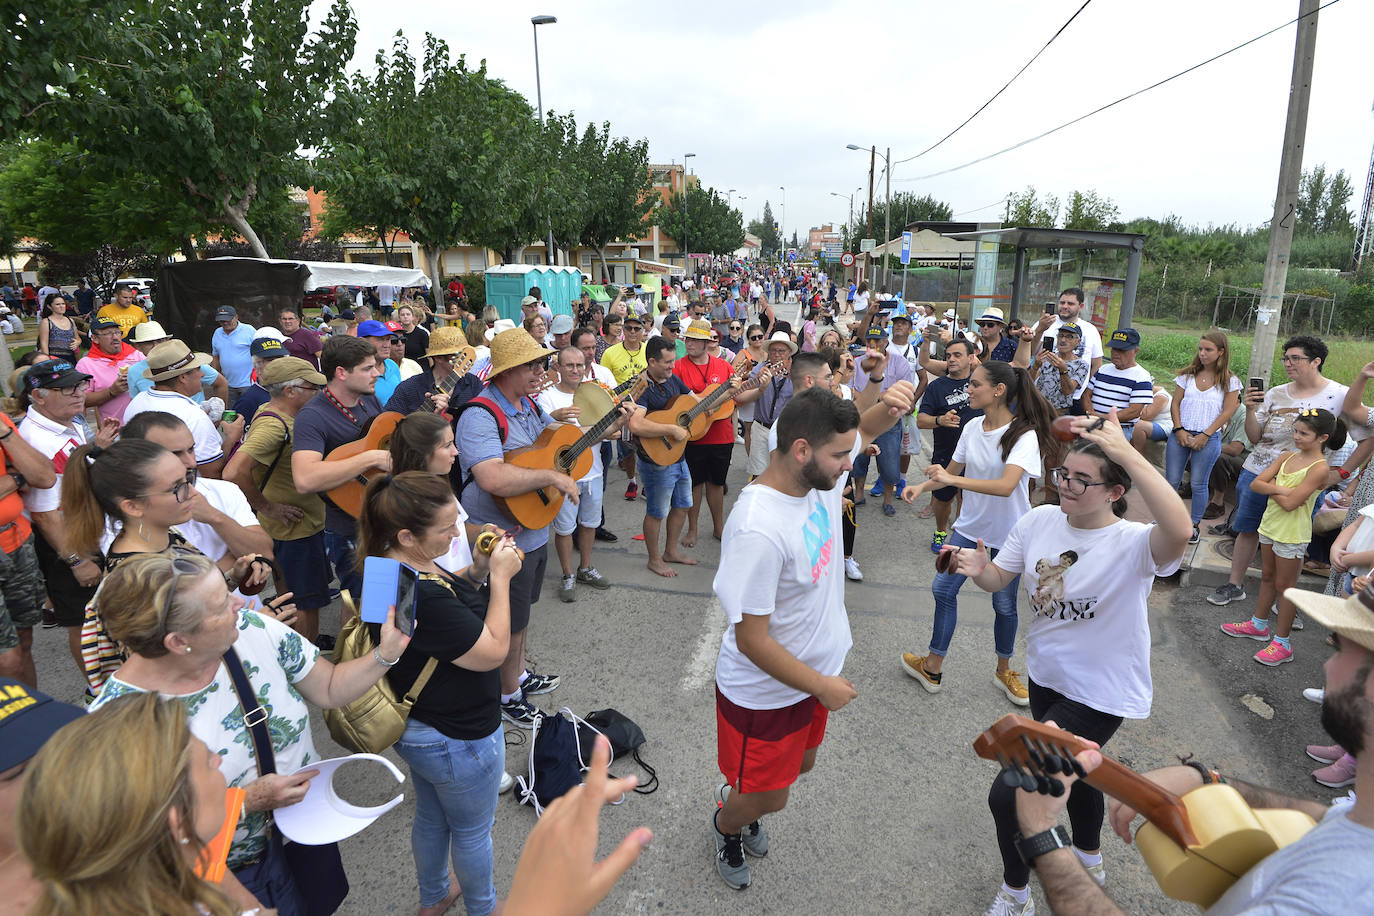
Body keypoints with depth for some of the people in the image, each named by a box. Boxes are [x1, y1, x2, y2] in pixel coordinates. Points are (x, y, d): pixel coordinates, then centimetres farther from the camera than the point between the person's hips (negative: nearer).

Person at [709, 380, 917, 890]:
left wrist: (886, 400, -19)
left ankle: (738, 796, 60)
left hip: (815, 671, 8)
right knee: (770, 798, 16)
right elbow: (751, 641, -29)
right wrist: (823, 688, -18)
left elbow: (863, 427, 5)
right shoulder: (758, 531, -37)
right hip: (766, 692, -7)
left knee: (799, 763, 30)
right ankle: (726, 824, 51)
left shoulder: (819, 473, -14)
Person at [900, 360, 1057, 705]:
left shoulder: (1024, 434, -21)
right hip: (970, 525, 5)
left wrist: (951, 480, -38)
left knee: (1004, 604, 12)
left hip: (1007, 534, -5)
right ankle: (932, 667, 22)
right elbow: (952, 471, 7)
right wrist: (922, 486, -11)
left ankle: (1003, 671, 36)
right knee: (943, 588, 6)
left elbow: (1006, 486, -34)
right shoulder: (972, 427, -4)